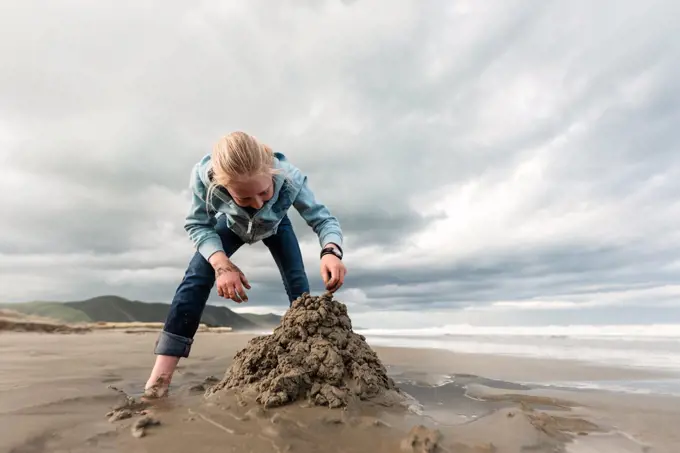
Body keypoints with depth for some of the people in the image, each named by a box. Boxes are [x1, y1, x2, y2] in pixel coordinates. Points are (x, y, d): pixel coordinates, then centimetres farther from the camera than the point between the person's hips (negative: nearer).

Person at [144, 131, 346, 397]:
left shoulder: (290, 178, -44)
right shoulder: (204, 176, -43)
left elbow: (323, 218, -36)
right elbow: (197, 225, -28)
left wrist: (331, 251, -59)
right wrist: (221, 263, -46)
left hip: (275, 226, 1)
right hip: (232, 225, 0)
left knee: (297, 282, -13)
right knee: (197, 275, -17)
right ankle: (160, 376, -12)